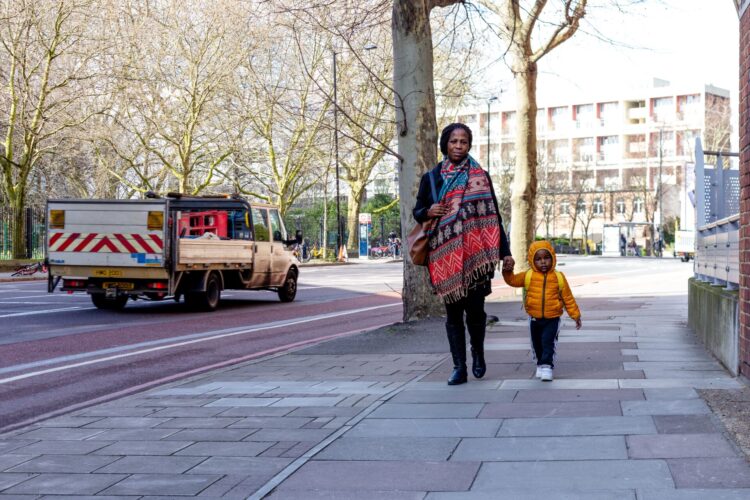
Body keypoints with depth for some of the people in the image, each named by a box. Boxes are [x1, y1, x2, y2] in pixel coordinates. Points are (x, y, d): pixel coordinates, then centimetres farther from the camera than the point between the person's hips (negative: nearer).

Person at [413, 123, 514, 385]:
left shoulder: (480, 177, 6)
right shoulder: (431, 178, 9)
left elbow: (492, 215, 6)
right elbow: (417, 212, 14)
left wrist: (504, 252, 0)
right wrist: (428, 212, -10)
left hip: (474, 254, -1)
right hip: (445, 254, 1)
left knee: (475, 308, -1)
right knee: (453, 311, 3)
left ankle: (478, 353, 26)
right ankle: (459, 367, 8)